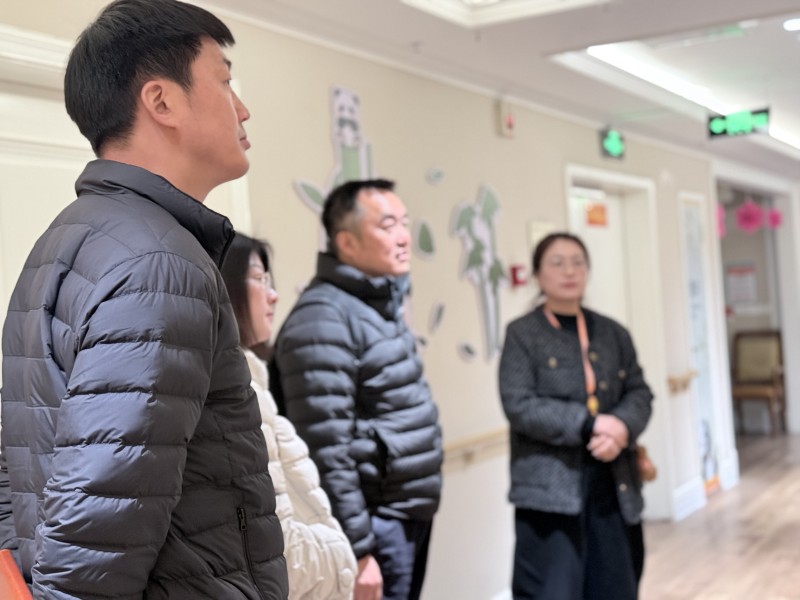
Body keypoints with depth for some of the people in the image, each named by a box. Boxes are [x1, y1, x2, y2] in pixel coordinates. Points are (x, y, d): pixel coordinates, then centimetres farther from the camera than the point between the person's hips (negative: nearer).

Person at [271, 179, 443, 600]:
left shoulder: (382, 304, 12)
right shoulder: (325, 319, -19)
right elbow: (326, 452, -24)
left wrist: (416, 514, 19)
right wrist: (356, 552, -22)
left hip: (408, 517, 9)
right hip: (375, 525, -9)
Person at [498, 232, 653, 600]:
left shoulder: (613, 333, 13)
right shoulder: (522, 334, -3)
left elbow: (639, 393, 8)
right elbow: (519, 406, -13)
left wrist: (623, 427, -15)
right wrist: (590, 423, -20)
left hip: (613, 484, 5)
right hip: (549, 486, -5)